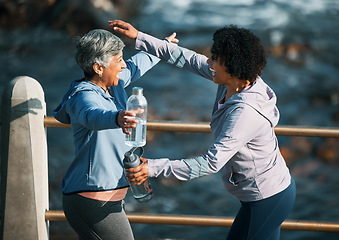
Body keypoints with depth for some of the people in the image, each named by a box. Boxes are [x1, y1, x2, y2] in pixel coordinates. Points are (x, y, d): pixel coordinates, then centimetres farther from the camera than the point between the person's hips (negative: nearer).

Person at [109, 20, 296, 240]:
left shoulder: (245, 112, -33)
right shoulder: (235, 80, -7)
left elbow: (212, 163, -35)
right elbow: (189, 59, 2)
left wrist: (154, 168, -38)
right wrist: (139, 37, 3)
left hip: (269, 198, -9)